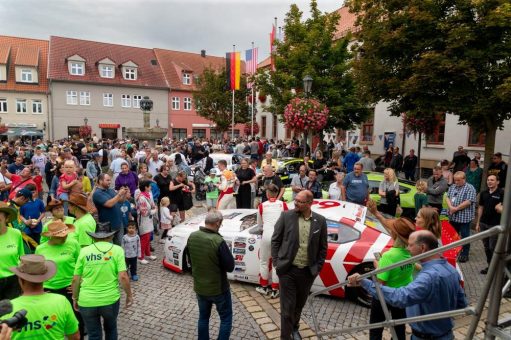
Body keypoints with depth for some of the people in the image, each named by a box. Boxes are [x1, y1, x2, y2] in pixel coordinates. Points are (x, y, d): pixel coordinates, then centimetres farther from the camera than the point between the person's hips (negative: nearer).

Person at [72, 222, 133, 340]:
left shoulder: (84, 251, 1)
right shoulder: (117, 250, -5)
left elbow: (75, 279, 3)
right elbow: (123, 277, -11)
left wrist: (75, 298, 18)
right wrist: (129, 295, 2)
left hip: (86, 301, 1)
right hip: (110, 299, -1)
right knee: (110, 328, 26)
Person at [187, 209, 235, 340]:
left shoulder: (192, 237, -9)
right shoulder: (218, 241, -29)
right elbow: (230, 266, -19)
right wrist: (226, 253, -3)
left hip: (199, 287, 6)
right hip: (218, 288, -5)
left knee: (203, 316, 25)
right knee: (226, 318, 16)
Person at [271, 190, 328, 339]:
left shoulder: (320, 221, -3)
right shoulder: (286, 216, -9)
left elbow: (323, 247, 5)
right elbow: (275, 240, -1)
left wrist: (317, 267, 3)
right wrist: (276, 262, -4)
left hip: (308, 271, 3)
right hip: (287, 270, -2)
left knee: (299, 304, 21)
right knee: (287, 306, 3)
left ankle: (294, 328, 47)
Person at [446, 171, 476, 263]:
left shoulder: (470, 188, -10)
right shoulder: (452, 187, 11)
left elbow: (468, 202, -18)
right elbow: (448, 197, 7)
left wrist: (456, 208, -15)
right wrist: (450, 207, -11)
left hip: (464, 217, -6)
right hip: (453, 216, 6)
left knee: (464, 236, 3)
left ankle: (464, 254, 12)